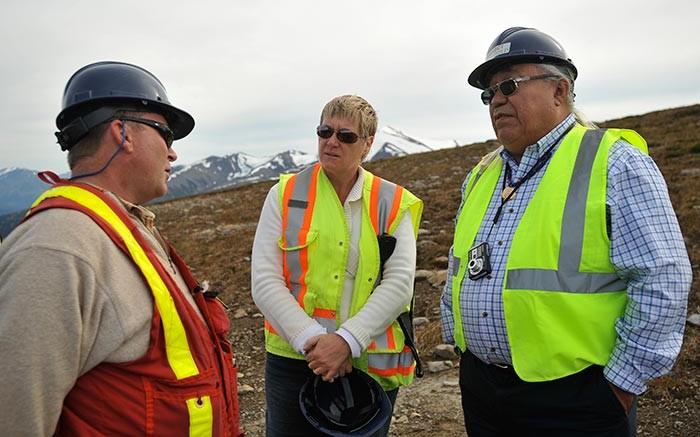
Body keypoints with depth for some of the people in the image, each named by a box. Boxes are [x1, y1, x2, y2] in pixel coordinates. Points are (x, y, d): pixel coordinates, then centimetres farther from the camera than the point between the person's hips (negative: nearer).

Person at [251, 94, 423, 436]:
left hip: (372, 366, 1)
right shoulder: (285, 194, 0)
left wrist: (347, 341, -19)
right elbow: (264, 282, -6)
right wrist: (311, 340, -16)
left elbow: (399, 284, -8)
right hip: (293, 360, 0)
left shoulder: (393, 204, 1)